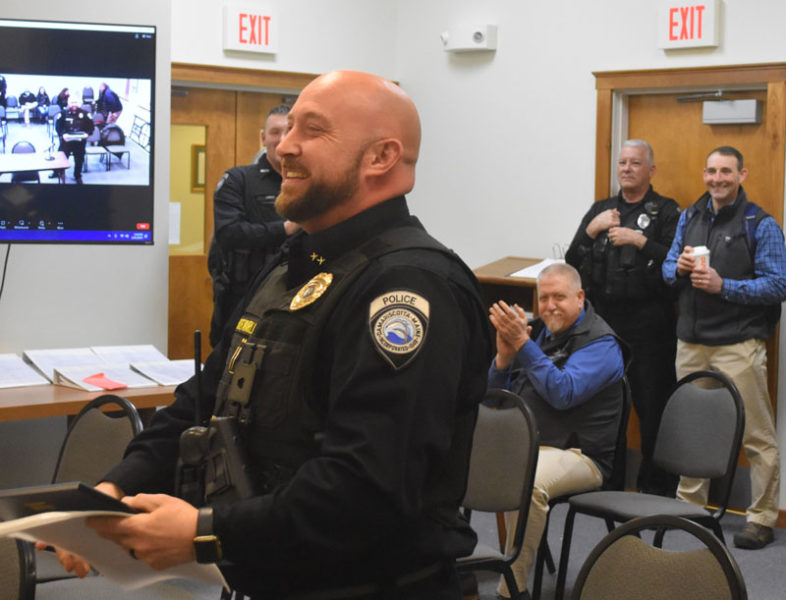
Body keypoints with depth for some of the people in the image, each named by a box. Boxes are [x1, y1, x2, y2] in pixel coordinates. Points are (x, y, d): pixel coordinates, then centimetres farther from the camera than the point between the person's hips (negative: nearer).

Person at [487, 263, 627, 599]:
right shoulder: (539, 331, 16)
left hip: (575, 454, -7)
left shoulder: (601, 343, -4)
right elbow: (496, 394, 16)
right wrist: (504, 355, -5)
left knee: (529, 482, -38)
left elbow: (563, 393, -21)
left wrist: (523, 344, -23)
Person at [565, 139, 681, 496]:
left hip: (649, 324, -5)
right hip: (603, 320, 5)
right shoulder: (600, 210, 16)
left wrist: (639, 240, -18)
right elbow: (572, 262, 10)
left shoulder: (666, 212, 1)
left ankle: (655, 487, 8)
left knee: (652, 407, -2)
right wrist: (592, 229, -4)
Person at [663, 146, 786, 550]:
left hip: (738, 344, -6)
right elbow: (667, 269, 19)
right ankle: (690, 502, 29)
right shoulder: (689, 218, 13)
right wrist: (678, 267, -5)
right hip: (691, 341, 6)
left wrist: (724, 286, -19)